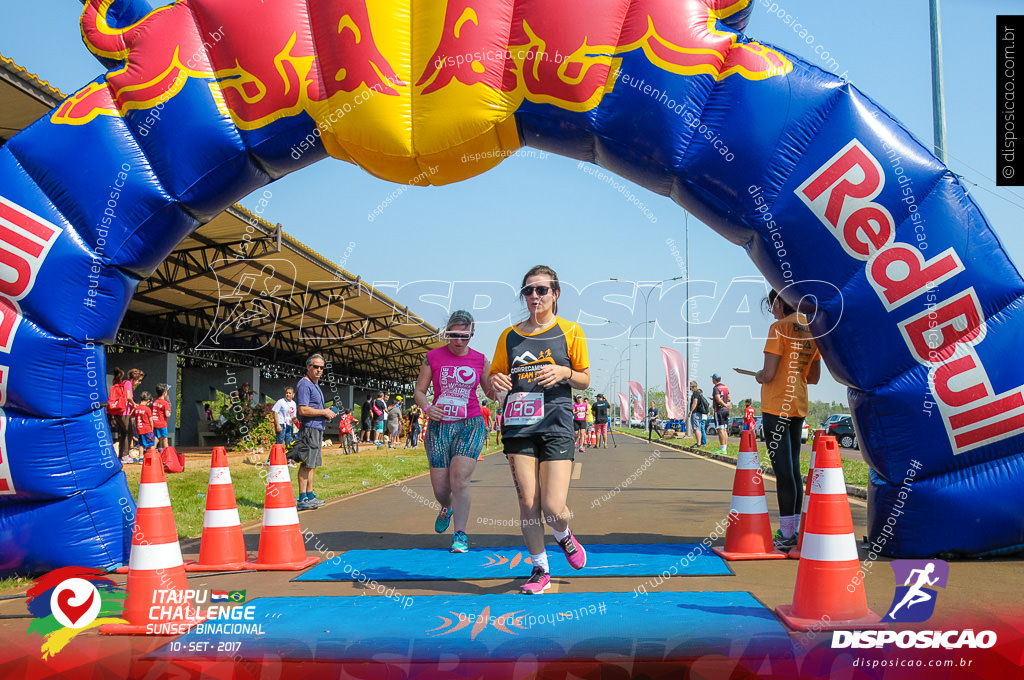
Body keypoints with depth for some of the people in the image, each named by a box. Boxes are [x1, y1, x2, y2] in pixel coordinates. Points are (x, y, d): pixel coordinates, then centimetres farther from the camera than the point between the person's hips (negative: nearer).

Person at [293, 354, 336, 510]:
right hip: (309, 428, -10)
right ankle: (303, 500, -7)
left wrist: (327, 413, 11)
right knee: (306, 465, -8)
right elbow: (303, 410, -21)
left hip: (317, 429, 10)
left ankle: (310, 495, 21)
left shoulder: (315, 385, 20)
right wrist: (324, 412, -15)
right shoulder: (304, 385, -13)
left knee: (313, 464, 14)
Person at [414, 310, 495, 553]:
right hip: (439, 426, 1)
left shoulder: (480, 360, 5)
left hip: (470, 425, -1)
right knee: (440, 488, 2)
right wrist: (427, 407, -15)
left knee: (459, 480, -15)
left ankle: (460, 534, -9)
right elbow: (419, 391, 6)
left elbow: (490, 391, 15)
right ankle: (446, 508, 37)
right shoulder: (433, 357, 3)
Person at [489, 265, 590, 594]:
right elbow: (494, 379, 16)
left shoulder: (570, 331, 5)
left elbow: (584, 380, 9)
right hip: (518, 424, 3)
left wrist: (564, 373, -13)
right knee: (527, 503, 0)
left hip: (556, 424, -2)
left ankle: (563, 536, 26)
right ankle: (540, 570, 17)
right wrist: (496, 381, -8)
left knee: (553, 508, -9)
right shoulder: (509, 335, 10)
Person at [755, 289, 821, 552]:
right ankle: (794, 530, 19)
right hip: (799, 408, 8)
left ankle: (786, 535, -5)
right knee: (793, 469, 14)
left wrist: (759, 377, 3)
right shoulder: (812, 329, 11)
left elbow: (768, 374, -18)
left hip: (776, 407, -8)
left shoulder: (779, 328, -13)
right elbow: (814, 376, 18)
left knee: (783, 471, -6)